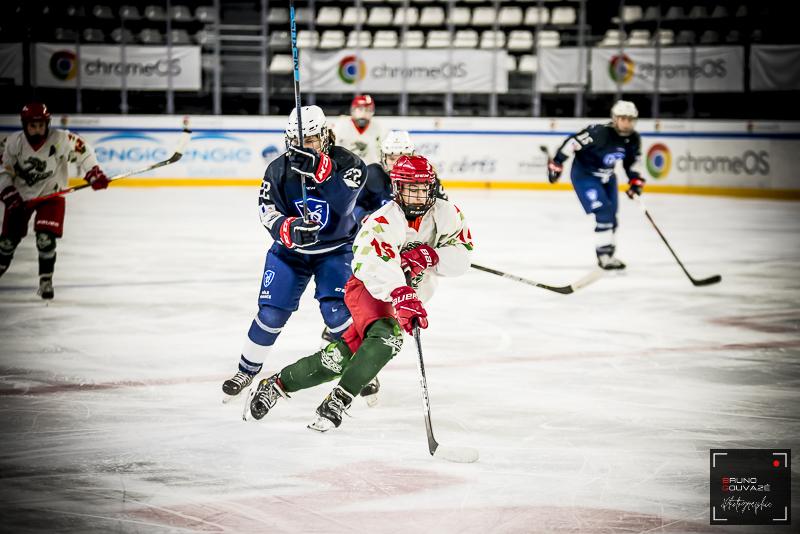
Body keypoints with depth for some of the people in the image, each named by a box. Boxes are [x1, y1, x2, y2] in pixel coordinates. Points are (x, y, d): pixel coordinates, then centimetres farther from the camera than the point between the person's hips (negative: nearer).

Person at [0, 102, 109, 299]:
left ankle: (46, 281, -2)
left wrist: (93, 173, -20)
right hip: (20, 195, 2)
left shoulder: (61, 139, -23)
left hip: (51, 194, -2)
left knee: (46, 238, -16)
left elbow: (83, 151, -11)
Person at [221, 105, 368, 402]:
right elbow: (269, 214, -19)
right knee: (272, 311, -5)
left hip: (336, 247, -2)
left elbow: (343, 203, -36)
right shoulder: (279, 169, -14)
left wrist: (318, 169, -48)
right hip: (291, 248, 2)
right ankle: (247, 369, 17)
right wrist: (290, 229, -40)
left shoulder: (346, 162, -20)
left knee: (336, 309, -18)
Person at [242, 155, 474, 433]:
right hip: (368, 287, -6)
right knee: (386, 335, -31)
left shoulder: (447, 214, -9)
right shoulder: (383, 222, -28)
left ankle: (276, 384, 4)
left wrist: (431, 256, -30)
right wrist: (402, 296, -60)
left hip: (408, 297, 6)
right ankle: (338, 399, -16)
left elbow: (461, 258, -12)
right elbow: (376, 267, -44)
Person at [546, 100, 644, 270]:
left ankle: (609, 255, 26)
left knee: (611, 217, 11)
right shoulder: (599, 133, -31)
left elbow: (632, 160, 10)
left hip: (607, 178, 8)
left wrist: (635, 180, 1)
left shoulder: (633, 139, -8)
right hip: (584, 175, -7)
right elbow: (573, 142, -27)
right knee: (604, 211, -20)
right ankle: (603, 254, -13)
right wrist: (556, 163, -25)